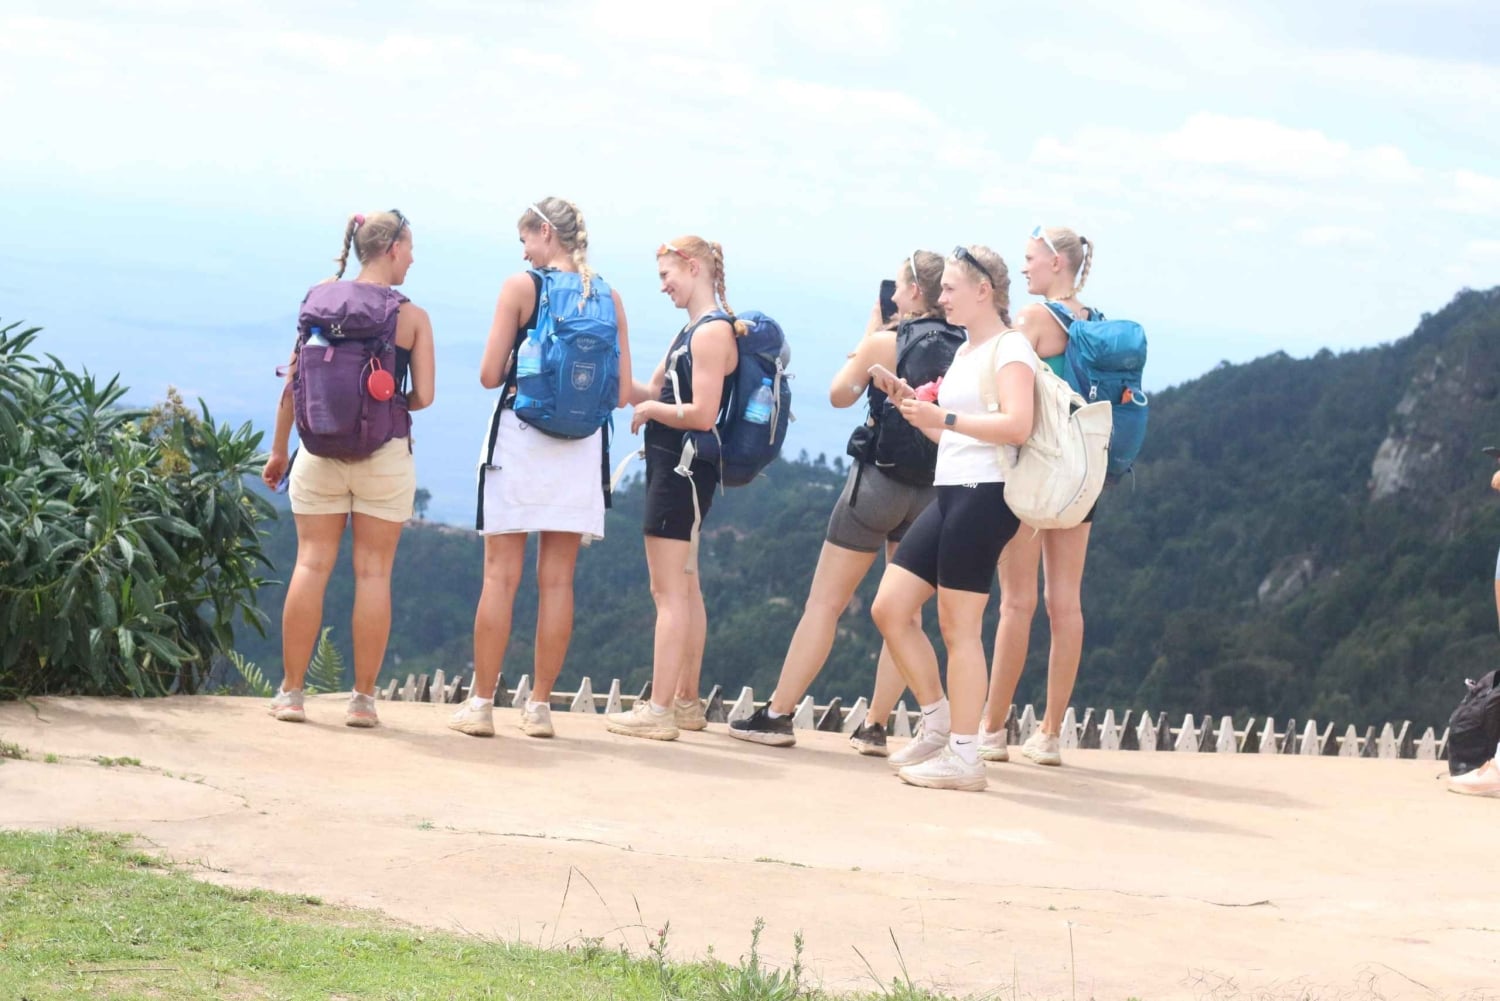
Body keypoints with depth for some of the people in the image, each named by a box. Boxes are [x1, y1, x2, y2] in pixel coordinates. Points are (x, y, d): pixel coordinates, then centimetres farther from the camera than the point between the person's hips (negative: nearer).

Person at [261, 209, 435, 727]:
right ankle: (363, 698, 5)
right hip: (385, 455, -2)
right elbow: (423, 395, -7)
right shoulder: (413, 316, -5)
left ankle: (291, 692, 5)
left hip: (321, 448, 2)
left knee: (311, 565, 5)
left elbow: (294, 382, 3)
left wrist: (278, 450, 11)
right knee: (373, 572, 3)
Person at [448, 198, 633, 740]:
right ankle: (540, 706, 8)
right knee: (557, 579, 6)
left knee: (500, 576, 1)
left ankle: (481, 703, 1)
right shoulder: (609, 298, 6)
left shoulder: (521, 287, -5)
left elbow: (490, 375, -7)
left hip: (519, 437, -3)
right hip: (581, 449, 3)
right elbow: (622, 393, 5)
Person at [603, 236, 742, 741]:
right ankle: (686, 702, 24)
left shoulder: (713, 332, -16)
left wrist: (649, 410, -10)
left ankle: (659, 711, -9)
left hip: (684, 467, -11)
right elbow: (654, 392, 15)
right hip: (674, 467, 11)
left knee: (669, 591, -9)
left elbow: (701, 414, -23)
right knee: (684, 588, 16)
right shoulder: (692, 331, 15)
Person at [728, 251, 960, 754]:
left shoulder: (885, 343, -9)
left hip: (878, 480, -4)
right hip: (933, 490, 4)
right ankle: (875, 726, 8)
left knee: (824, 603, 2)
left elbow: (840, 394, 5)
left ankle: (777, 714, 3)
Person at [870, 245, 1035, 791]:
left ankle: (963, 756, -2)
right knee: (889, 609, 7)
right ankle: (938, 725, 17)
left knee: (958, 625, -7)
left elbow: (1017, 425, -22)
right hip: (950, 494, 10)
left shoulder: (1010, 348, -8)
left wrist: (944, 417, -27)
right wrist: (912, 406, 11)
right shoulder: (965, 353, 20)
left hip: (985, 495, -10)